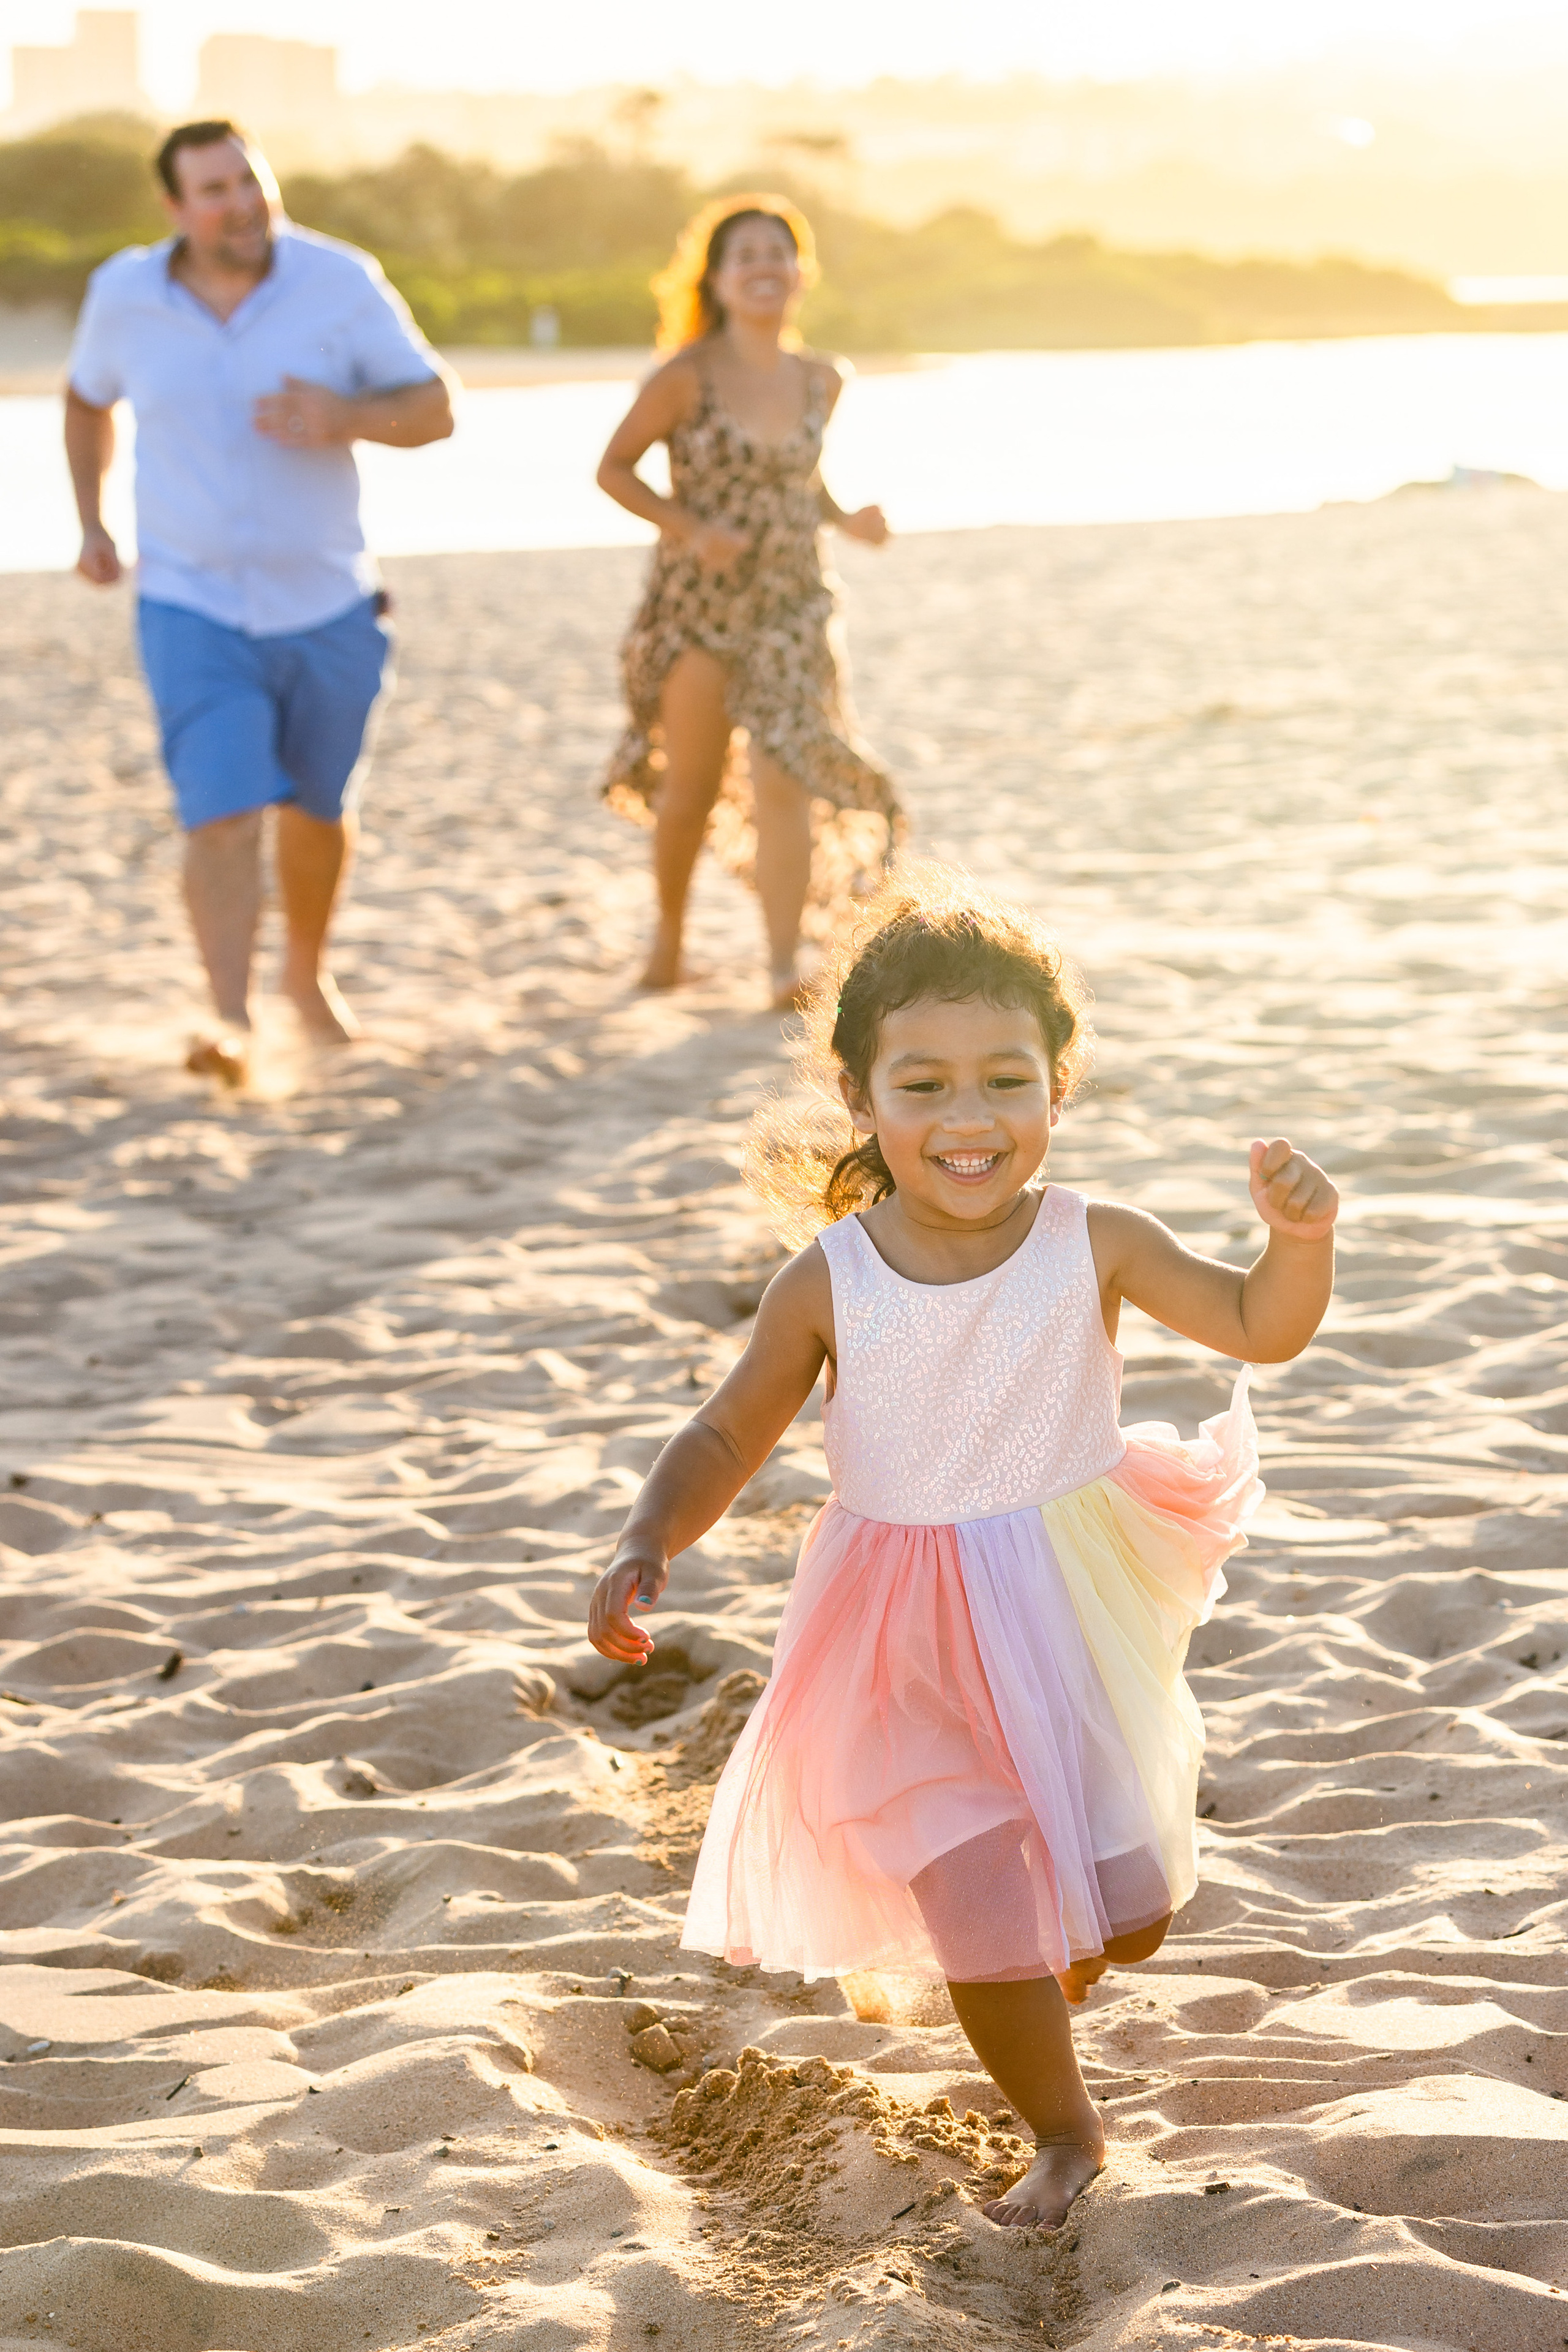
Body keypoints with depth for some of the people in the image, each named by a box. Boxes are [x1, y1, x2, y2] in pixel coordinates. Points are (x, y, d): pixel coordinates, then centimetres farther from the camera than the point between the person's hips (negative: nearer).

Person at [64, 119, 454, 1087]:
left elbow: (435, 410, -9)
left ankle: (308, 970, 43)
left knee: (317, 807, 18)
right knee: (222, 815, -17)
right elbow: (89, 398, 16)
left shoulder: (342, 281, -11)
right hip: (192, 607, -1)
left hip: (328, 605, 1)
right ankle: (233, 1024, -20)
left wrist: (347, 420, -28)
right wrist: (92, 523, 11)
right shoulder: (125, 295, -6)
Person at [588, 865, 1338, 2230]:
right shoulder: (829, 1283, -11)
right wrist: (648, 1549, -17)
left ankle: (1069, 1957, 50)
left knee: (1131, 1916, 10)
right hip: (911, 1650, -1)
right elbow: (731, 1434, -1)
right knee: (983, 1928, -2)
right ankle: (1067, 2137, 28)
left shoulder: (1094, 1247, -10)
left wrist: (1300, 1238, -24)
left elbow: (1259, 1329, -4)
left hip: (1073, 1617, 1)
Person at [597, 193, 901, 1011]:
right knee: (692, 789, 8)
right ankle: (670, 928, 33)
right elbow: (614, 468, -3)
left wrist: (844, 519, 1)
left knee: (785, 779, -12)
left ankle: (785, 963, -12)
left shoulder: (821, 382, 3)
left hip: (792, 607, 2)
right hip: (697, 606, -2)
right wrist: (690, 529, -17)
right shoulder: (687, 378, -9)